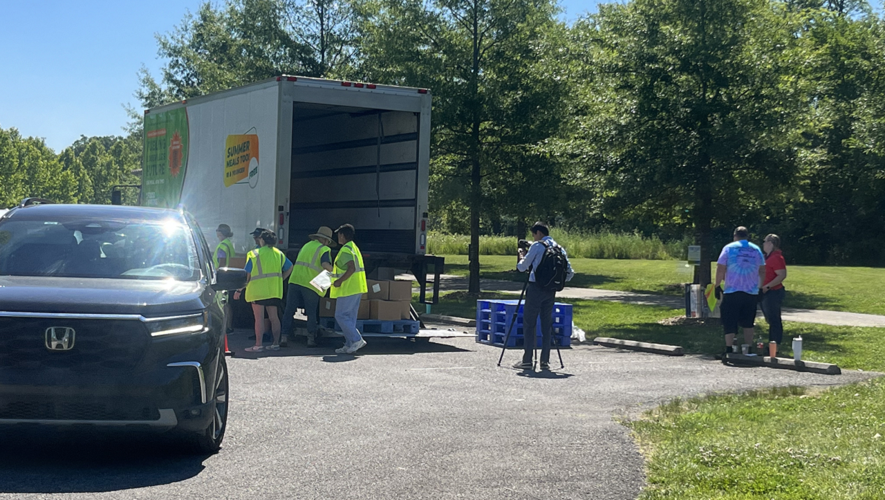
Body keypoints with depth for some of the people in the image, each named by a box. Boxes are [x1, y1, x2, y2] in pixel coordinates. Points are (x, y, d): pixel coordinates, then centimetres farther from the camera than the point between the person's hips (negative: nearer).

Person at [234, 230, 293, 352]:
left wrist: (239, 290, 1)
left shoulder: (254, 254, -6)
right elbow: (289, 268, 18)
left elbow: (247, 276, -6)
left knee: (259, 318, -5)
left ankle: (258, 345, -6)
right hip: (274, 291, 5)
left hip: (258, 291, -5)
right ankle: (276, 344, 12)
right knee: (274, 317, 10)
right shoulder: (279, 254, 10)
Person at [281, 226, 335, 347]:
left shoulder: (306, 245, 21)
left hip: (295, 281, 4)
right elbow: (325, 264, -17)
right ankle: (311, 338, 7)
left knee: (289, 311, 7)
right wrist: (334, 272, -3)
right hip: (310, 284, -4)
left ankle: (284, 336, 2)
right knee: (312, 313, 8)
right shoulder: (324, 249, 0)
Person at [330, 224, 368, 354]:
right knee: (350, 317, 12)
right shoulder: (354, 248, 17)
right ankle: (349, 345, 12)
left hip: (348, 289, -10)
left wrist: (339, 281, -20)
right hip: (356, 289, 10)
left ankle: (357, 340, -9)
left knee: (340, 316, -5)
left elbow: (351, 268, -27)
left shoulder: (345, 250, -15)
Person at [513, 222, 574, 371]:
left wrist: (521, 255, 17)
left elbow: (522, 267, -2)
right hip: (551, 291, 6)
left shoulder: (537, 246, -5)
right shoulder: (559, 248, 11)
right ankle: (545, 361, 6)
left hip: (535, 287, -5)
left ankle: (527, 360, -3)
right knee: (547, 324, 9)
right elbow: (569, 272, 10)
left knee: (529, 323, -1)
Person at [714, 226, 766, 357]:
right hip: (751, 292, 3)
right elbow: (762, 271, 10)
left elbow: (720, 269, -7)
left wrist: (717, 286, 1)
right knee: (748, 323, 13)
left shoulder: (729, 248, -2)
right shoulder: (756, 250, 8)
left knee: (730, 322, 1)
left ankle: (729, 349, -6)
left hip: (732, 292, -3)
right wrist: (761, 287, 19)